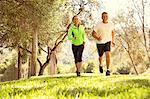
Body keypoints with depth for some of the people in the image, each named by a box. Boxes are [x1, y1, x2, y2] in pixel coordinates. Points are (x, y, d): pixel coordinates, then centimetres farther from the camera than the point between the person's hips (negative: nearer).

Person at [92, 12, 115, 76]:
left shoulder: (110, 25, -1)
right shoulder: (98, 25, -11)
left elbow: (113, 32, 19)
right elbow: (93, 33, -10)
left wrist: (113, 41, 19)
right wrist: (97, 38, -30)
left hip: (107, 42, 1)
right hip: (100, 43, -1)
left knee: (108, 55, -21)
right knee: (101, 56, 15)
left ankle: (108, 70, -15)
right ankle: (100, 65, 48)